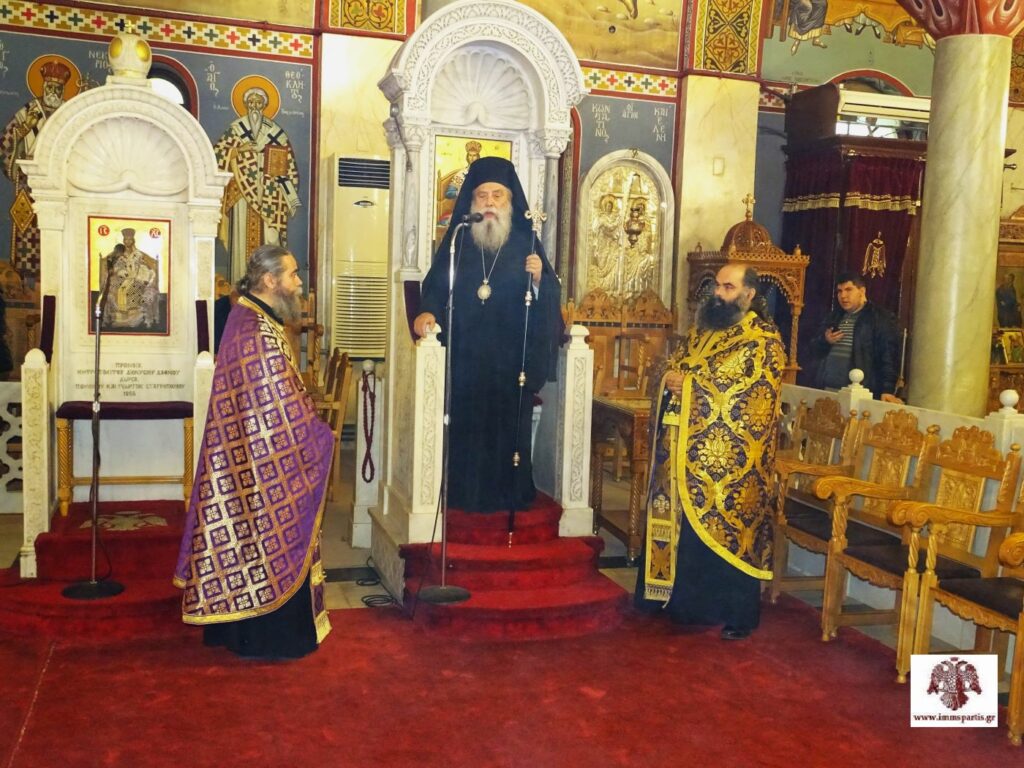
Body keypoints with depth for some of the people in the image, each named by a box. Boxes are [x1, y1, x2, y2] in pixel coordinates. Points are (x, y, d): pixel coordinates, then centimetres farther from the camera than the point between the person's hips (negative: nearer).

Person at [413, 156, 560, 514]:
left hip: (511, 359, 0)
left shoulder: (526, 243, 5)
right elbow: (435, 286, 3)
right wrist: (428, 311, -17)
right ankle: (463, 495, 11)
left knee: (508, 426, 2)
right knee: (464, 425, -1)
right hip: (464, 355, 1)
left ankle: (508, 495, 14)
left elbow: (551, 298, 2)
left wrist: (538, 278, -18)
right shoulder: (457, 240, 7)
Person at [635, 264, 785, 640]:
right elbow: (674, 366, 17)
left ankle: (739, 614, 11)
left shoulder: (764, 338, -6)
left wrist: (690, 384, -16)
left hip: (730, 460, -7)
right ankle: (686, 601, 26)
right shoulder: (701, 330, 16)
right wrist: (670, 378, -8)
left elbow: (750, 393, -16)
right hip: (688, 453, 7)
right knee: (685, 525, 11)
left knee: (726, 529, -2)